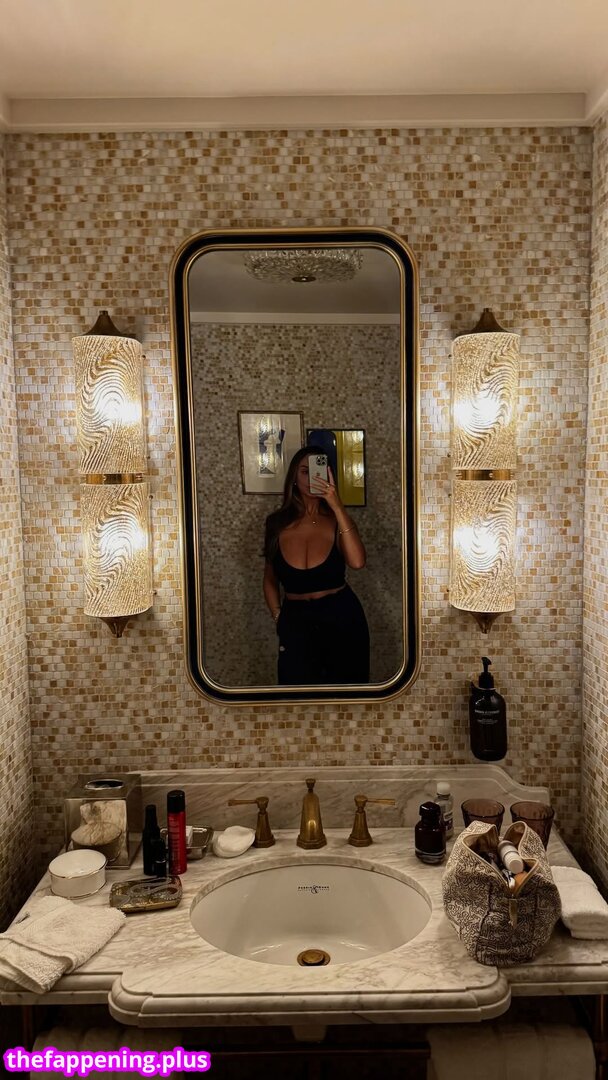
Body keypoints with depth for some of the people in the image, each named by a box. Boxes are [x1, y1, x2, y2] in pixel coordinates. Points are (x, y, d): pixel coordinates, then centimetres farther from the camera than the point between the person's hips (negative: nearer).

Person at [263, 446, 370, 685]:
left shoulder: (337, 520, -4)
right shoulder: (277, 523, -1)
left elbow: (357, 562, -25)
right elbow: (270, 580, 11)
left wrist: (337, 506, -25)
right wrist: (279, 619, 1)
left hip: (342, 618, 0)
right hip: (295, 622, 0)